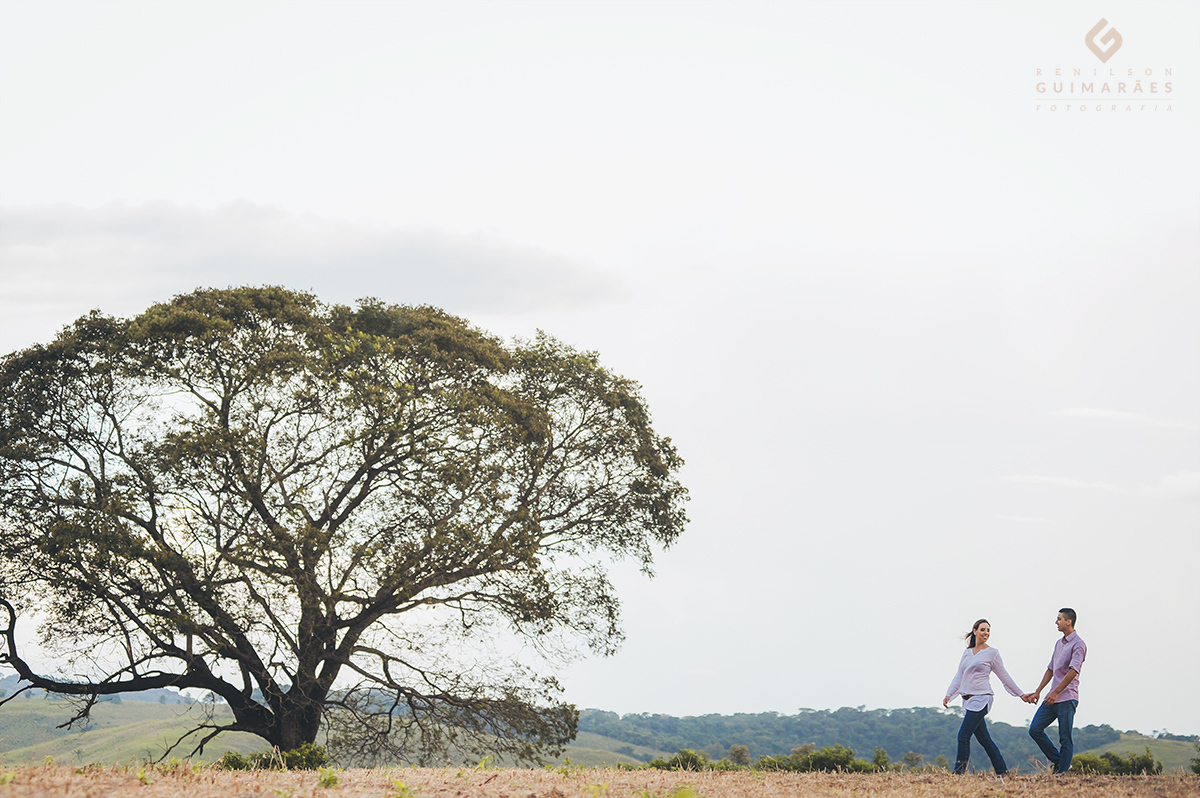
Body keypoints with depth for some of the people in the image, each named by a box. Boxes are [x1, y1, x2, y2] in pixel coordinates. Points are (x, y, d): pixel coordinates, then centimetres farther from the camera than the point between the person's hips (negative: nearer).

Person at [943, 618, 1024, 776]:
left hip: (981, 699, -6)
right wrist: (949, 694, 3)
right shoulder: (967, 653, 16)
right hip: (968, 700, 6)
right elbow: (959, 676, 15)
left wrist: (1020, 694, 6)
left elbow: (1004, 676, 5)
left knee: (963, 736, -15)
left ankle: (959, 772, -13)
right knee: (984, 739, 8)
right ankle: (1002, 771, 15)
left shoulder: (992, 652, 1)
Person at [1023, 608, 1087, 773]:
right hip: (1053, 697, 9)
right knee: (1035, 729, 3)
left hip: (1067, 698, -9)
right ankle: (1058, 761, 14)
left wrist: (1056, 692, -22)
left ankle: (1062, 772, -4)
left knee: (1065, 738, -6)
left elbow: (1073, 671, -18)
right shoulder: (1059, 643, 20)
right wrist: (1038, 692, 21)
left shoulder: (1078, 644, -8)